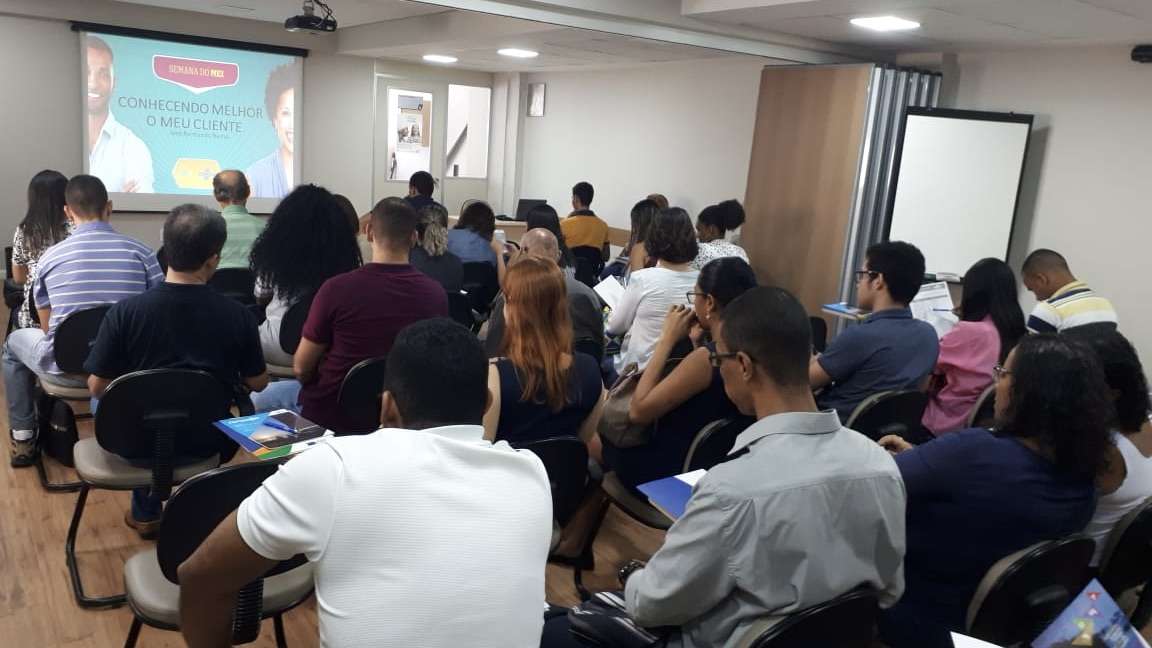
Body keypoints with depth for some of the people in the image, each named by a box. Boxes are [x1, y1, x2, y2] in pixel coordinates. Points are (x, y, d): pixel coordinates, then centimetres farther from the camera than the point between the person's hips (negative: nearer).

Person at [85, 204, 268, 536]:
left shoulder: (125, 311, -20)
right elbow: (258, 383, -4)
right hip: (207, 442, 1)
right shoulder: (238, 315, -18)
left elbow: (97, 387, -10)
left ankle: (145, 513, 37)